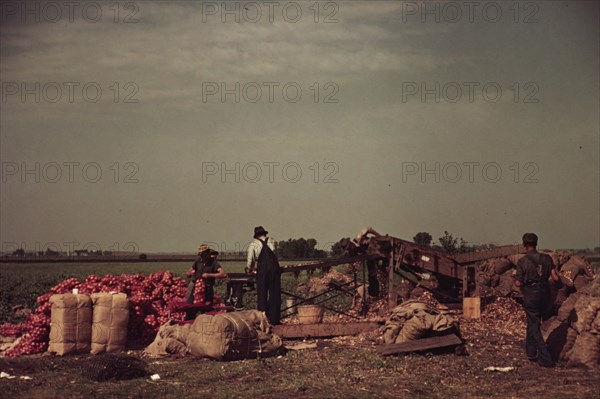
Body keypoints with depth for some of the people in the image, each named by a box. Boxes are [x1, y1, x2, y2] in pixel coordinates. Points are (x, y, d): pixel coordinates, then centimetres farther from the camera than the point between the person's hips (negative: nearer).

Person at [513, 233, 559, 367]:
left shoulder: (522, 262, -13)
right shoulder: (547, 259, -2)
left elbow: (518, 283, -12)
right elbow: (555, 278, -6)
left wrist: (516, 278, 9)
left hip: (530, 297, -5)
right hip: (545, 296, 5)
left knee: (535, 327, 3)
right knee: (533, 323, 24)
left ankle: (546, 359, -2)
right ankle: (531, 352, 30)